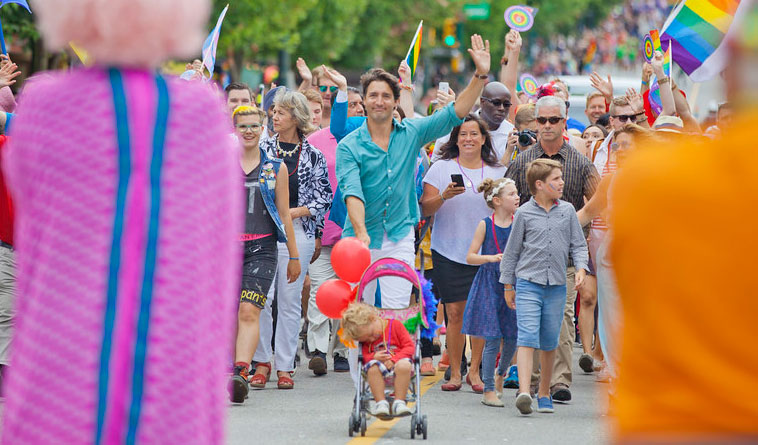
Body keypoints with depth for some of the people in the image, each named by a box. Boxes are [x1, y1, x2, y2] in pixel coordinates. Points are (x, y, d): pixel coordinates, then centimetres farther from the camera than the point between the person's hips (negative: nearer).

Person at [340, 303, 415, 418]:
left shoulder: (395, 325, 1)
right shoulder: (365, 341, 11)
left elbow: (409, 346, -4)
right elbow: (364, 356, 4)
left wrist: (393, 359, -17)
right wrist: (374, 357, -18)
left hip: (397, 362, -2)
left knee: (404, 365, -37)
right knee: (372, 367, -33)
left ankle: (399, 402, -30)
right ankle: (380, 402, -31)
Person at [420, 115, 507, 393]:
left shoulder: (497, 172, 11)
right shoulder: (441, 168, 4)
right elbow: (425, 209, 0)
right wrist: (444, 196, -17)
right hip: (449, 252, -1)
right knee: (455, 312, -4)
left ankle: (475, 371, 7)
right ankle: (454, 373, 4)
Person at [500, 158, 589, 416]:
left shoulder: (567, 211, 8)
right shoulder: (524, 213, 0)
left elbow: (578, 245, 14)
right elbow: (512, 251, 7)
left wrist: (581, 268, -4)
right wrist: (508, 285, 8)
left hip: (556, 286, 3)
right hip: (528, 283, -3)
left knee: (549, 342, 10)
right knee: (527, 337, -15)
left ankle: (544, 393, 23)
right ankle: (524, 392, -25)